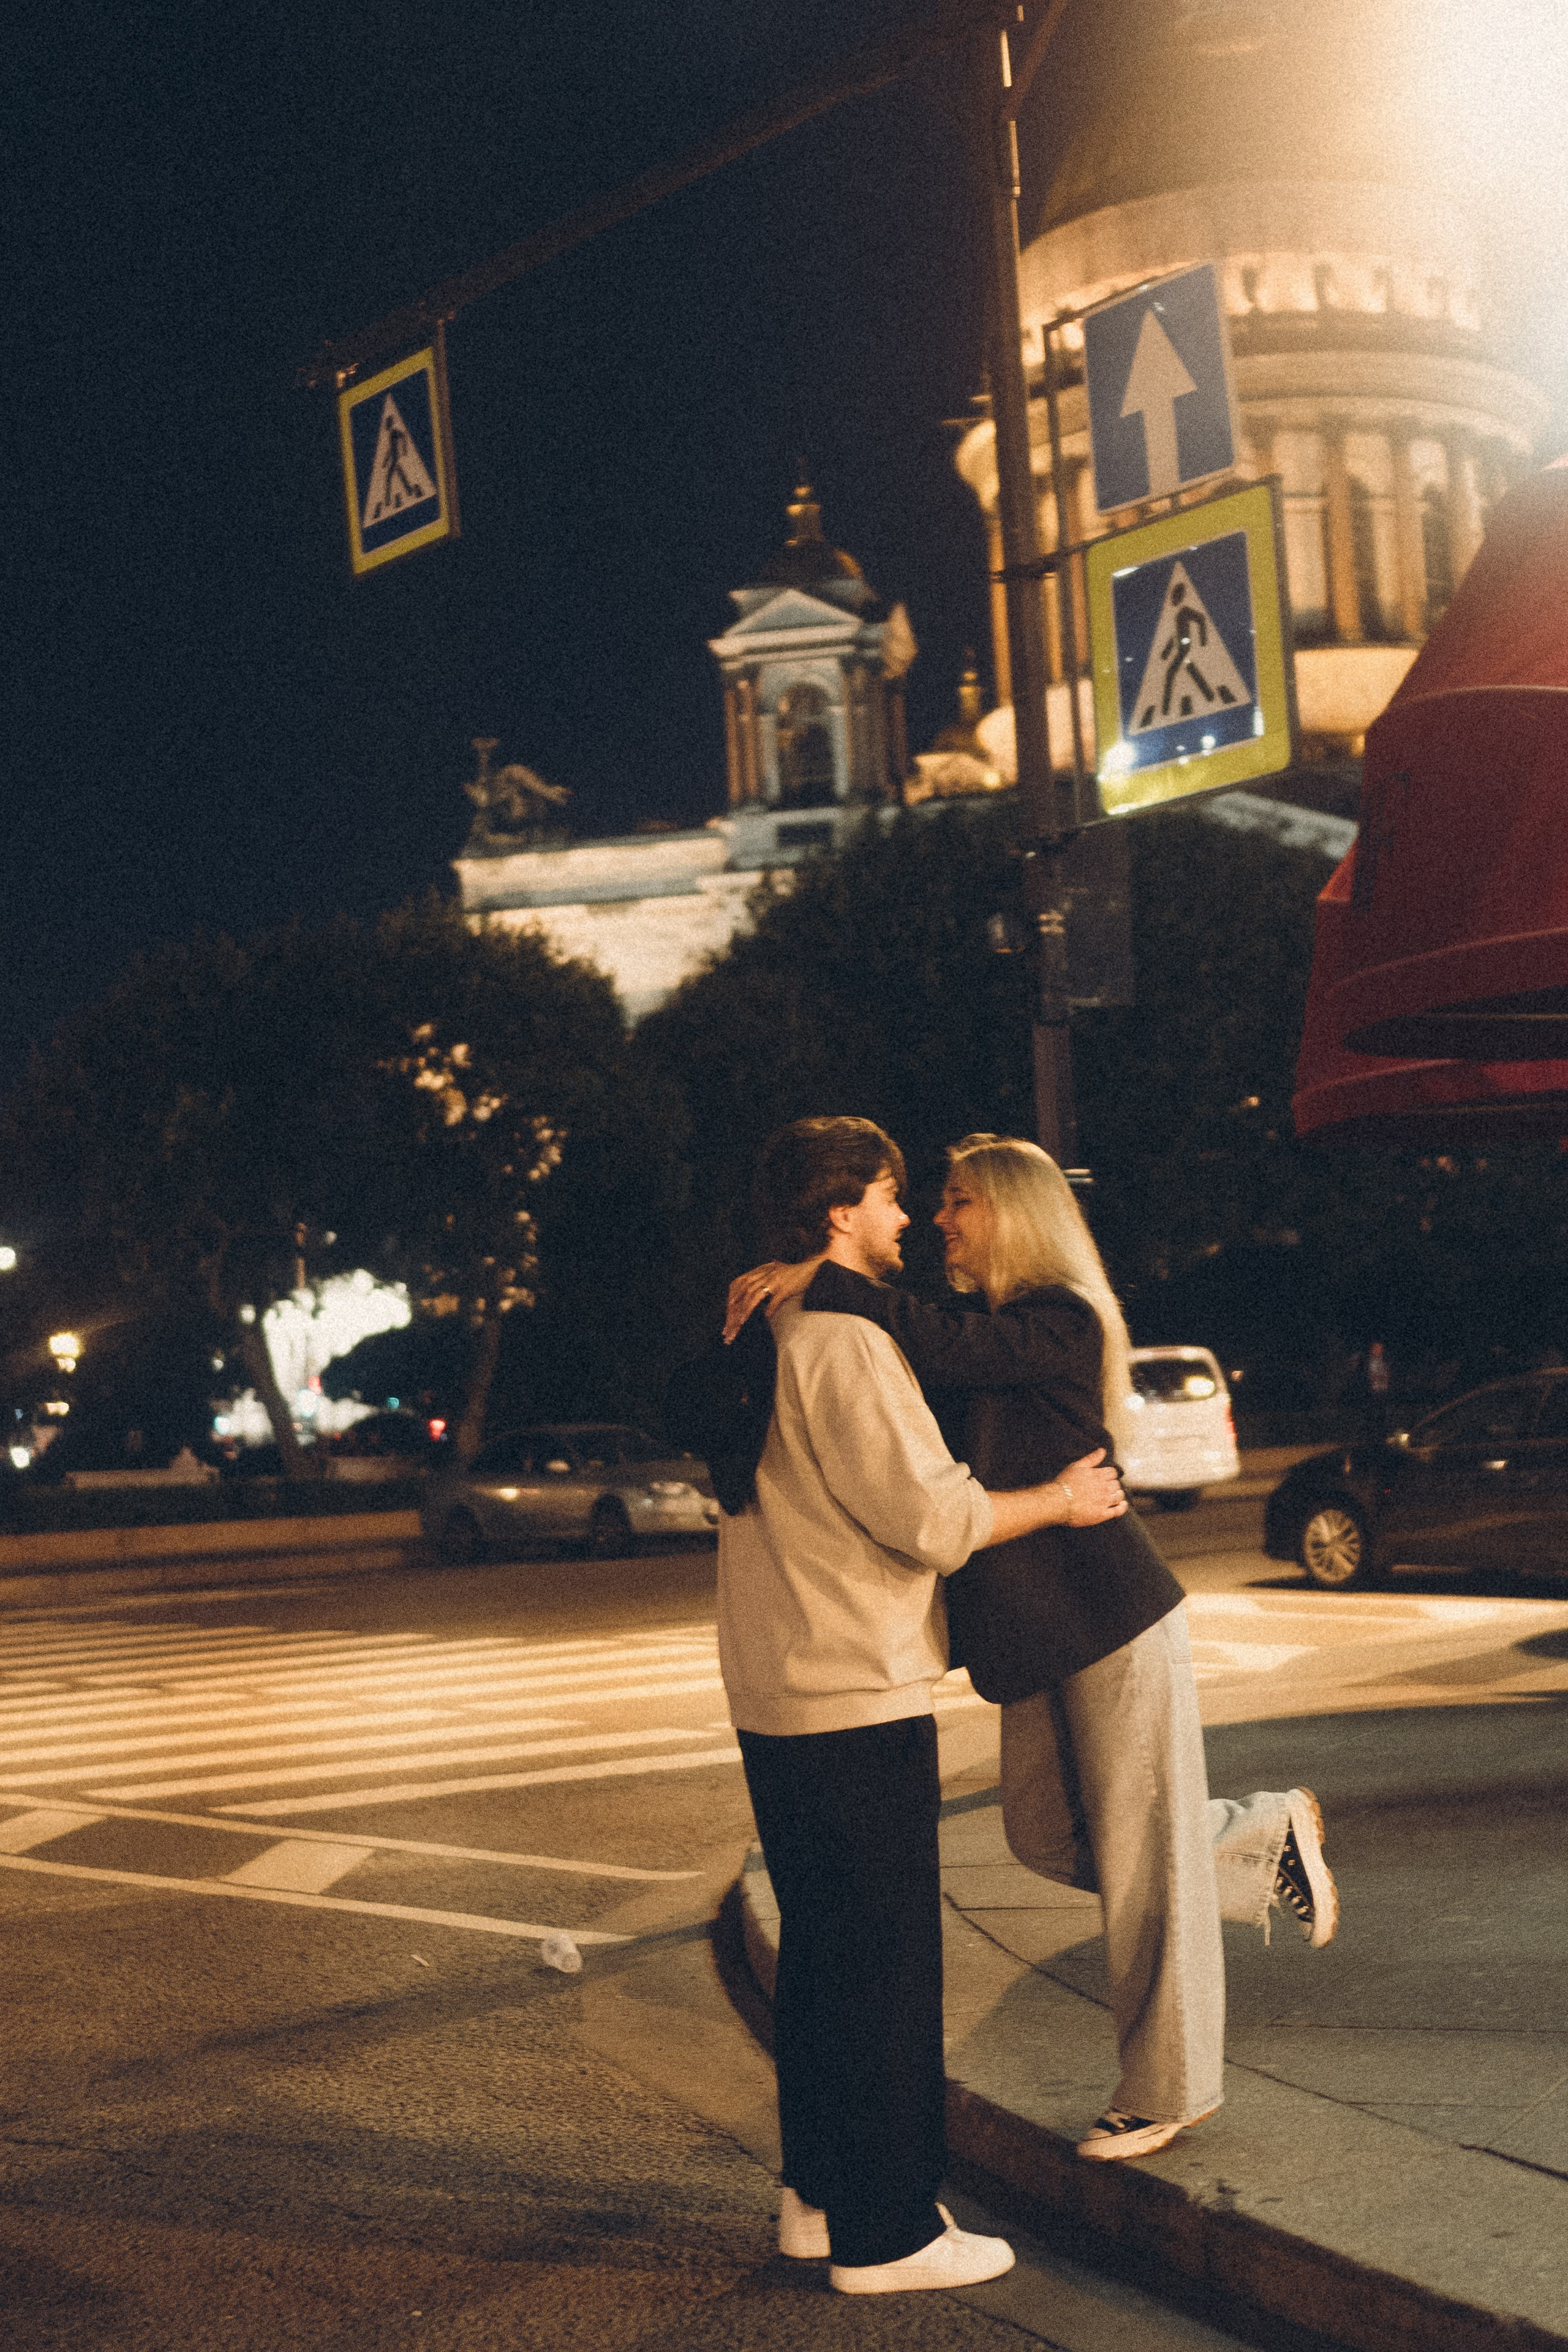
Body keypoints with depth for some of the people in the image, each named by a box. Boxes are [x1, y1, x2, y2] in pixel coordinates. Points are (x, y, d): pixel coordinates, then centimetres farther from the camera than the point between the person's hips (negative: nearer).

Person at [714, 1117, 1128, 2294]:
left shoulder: (766, 1336, 14)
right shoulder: (842, 1344, -17)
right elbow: (930, 1516, -20)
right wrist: (1056, 1501, -5)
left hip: (778, 1699, 10)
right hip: (858, 1702, -10)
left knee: (820, 1951, 17)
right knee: (884, 1963, -2)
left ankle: (819, 2192, 27)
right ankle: (883, 2231, 5)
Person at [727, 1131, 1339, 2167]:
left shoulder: (1061, 1322, -15)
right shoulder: (997, 1332, 12)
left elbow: (944, 1349, -32)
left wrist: (816, 1282, -32)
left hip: (1114, 1620, -9)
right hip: (1036, 1637, 9)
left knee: (1140, 1857, 1)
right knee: (1047, 1835, 14)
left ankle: (1168, 2089, 15)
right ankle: (1269, 1837, 29)